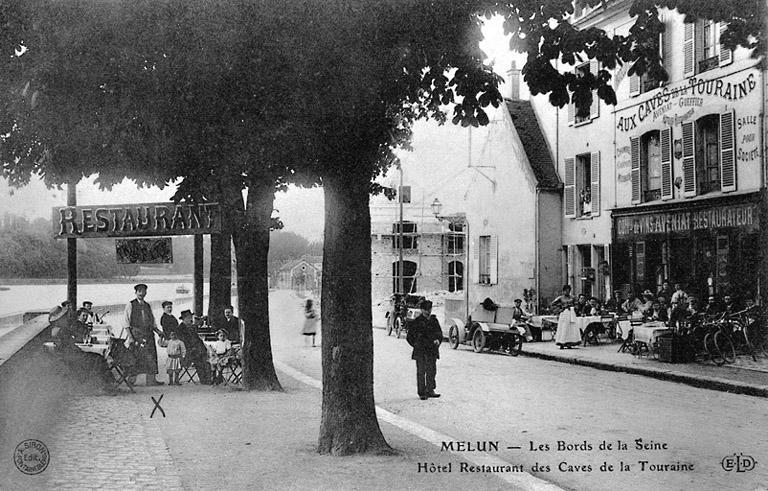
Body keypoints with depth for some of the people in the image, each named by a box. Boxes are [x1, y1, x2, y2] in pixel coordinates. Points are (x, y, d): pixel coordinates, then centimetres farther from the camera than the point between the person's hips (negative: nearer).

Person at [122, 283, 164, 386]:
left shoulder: (148, 306, 18)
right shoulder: (130, 305, 2)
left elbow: (152, 323, 22)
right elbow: (126, 322, -4)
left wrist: (158, 331, 7)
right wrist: (130, 336, -13)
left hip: (148, 334, 5)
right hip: (136, 333, -5)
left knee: (151, 356, -2)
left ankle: (152, 379, -1)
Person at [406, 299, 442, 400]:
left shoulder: (434, 320, 8)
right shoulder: (417, 322, -4)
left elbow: (439, 333, 14)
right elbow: (409, 337, 2)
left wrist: (438, 340, -4)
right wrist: (416, 345, -2)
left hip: (432, 351, 4)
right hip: (420, 352, -4)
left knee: (432, 371, 9)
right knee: (421, 372, 0)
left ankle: (430, 391, 20)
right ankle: (421, 393, 6)